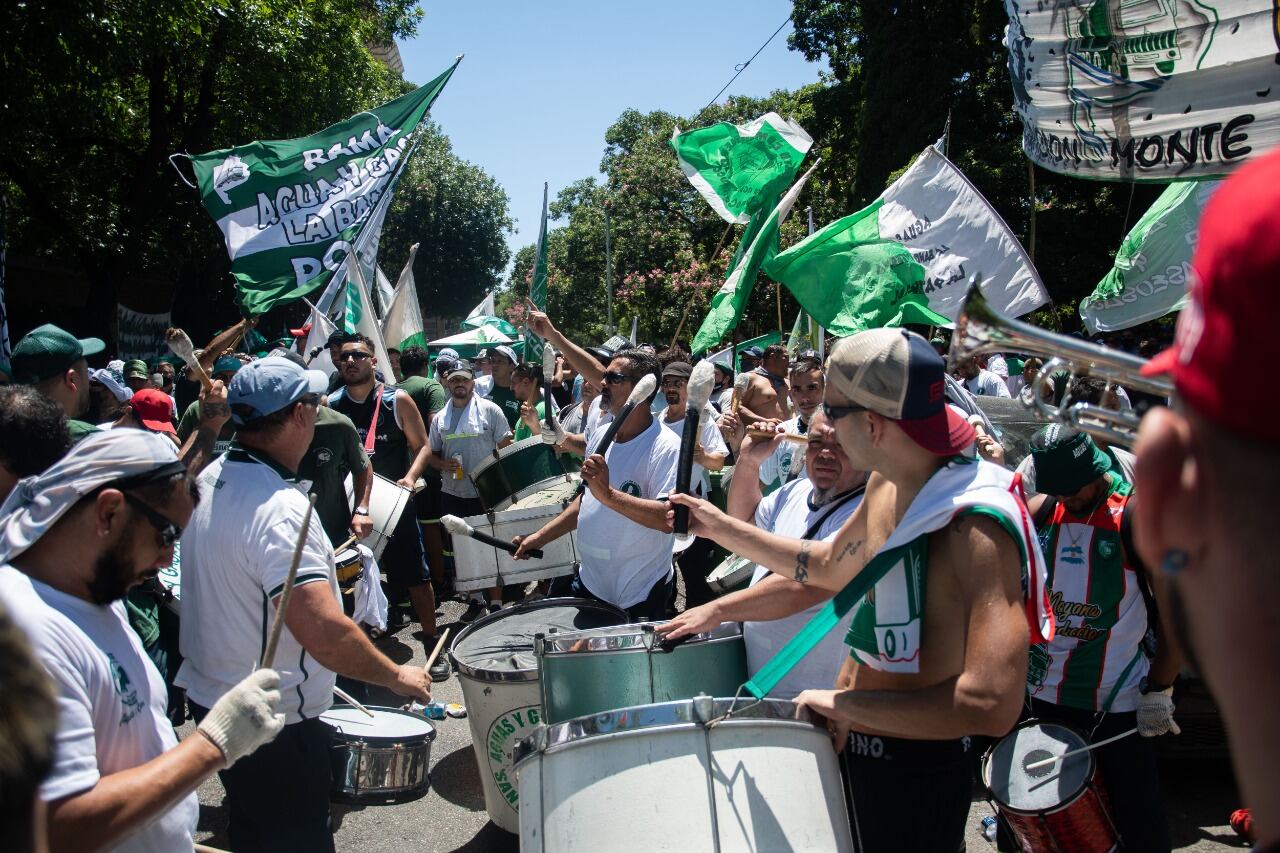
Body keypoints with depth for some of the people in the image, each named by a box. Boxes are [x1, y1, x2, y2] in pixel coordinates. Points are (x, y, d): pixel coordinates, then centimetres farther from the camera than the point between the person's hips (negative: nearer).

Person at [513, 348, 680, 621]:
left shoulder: (665, 447, -20)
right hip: (588, 583, 8)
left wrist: (608, 494, -36)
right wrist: (540, 537, 11)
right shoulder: (601, 436, 5)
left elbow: (670, 519, -30)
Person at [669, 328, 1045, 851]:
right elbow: (830, 566, 16)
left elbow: (993, 704, -39)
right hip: (850, 741, 8)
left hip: (916, 773, -8)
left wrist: (845, 702, -29)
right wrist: (722, 528, 15)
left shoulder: (976, 528, -30)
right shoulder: (885, 483, -2)